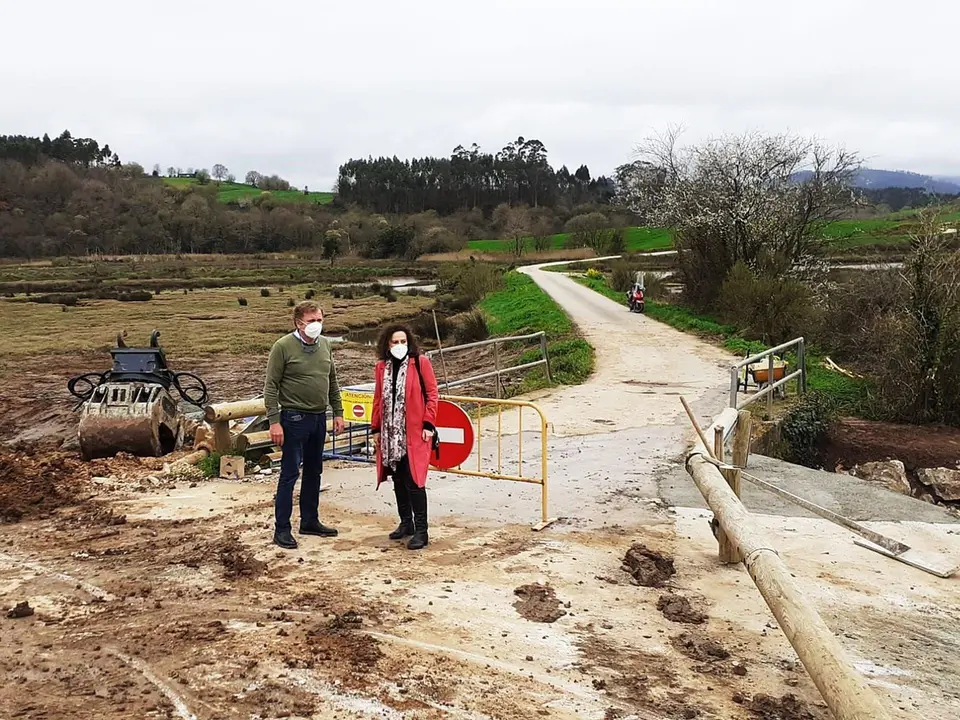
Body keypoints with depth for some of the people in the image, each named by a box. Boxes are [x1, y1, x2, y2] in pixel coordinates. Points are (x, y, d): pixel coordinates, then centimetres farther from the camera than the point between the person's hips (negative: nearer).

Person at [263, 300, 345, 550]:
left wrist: (338, 412, 12)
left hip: (319, 417, 7)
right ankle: (281, 529, 5)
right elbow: (271, 386, -12)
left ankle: (310, 521, 27)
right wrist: (274, 421, -17)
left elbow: (333, 381, 16)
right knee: (289, 474, -3)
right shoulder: (283, 346, -11)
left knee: (314, 472, 15)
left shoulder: (325, 345, 8)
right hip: (294, 418, -7)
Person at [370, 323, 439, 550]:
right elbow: (378, 398, 13)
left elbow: (432, 394, -5)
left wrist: (428, 424, -11)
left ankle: (421, 531, -2)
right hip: (391, 434, 5)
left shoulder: (420, 362, -5)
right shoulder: (382, 366, 8)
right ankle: (406, 522, 27)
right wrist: (376, 428, 11)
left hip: (414, 434, -5)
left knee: (414, 481, -8)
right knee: (398, 480, 13)